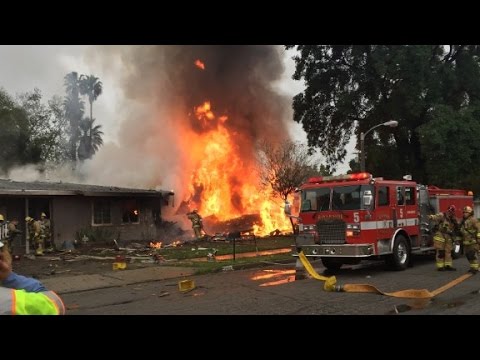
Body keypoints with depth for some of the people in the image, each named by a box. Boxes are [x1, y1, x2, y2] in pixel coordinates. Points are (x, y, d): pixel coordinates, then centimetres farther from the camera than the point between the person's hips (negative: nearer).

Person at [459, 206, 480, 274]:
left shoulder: (473, 220, -10)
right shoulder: (463, 221, 16)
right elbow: (461, 230, 26)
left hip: (473, 241, -9)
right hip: (466, 242, 9)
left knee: (473, 255, -10)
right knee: (468, 255, 11)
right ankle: (472, 267, 21)